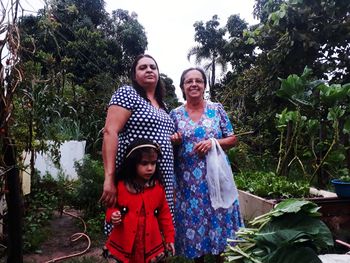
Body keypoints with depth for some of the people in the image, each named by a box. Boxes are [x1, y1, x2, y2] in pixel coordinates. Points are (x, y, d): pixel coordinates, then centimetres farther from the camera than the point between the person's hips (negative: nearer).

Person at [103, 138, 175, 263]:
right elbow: (112, 207, 7)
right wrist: (113, 215, -15)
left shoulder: (158, 187, -2)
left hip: (151, 245, 2)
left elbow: (164, 213, 6)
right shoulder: (120, 186, -7)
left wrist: (169, 238, 6)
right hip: (122, 245, -1)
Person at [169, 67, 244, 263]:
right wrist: (173, 142, -13)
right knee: (192, 219, 8)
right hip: (188, 180, 1)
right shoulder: (175, 114, 4)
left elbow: (233, 139, 2)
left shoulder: (217, 109, 2)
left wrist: (213, 142, -14)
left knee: (219, 217, 5)